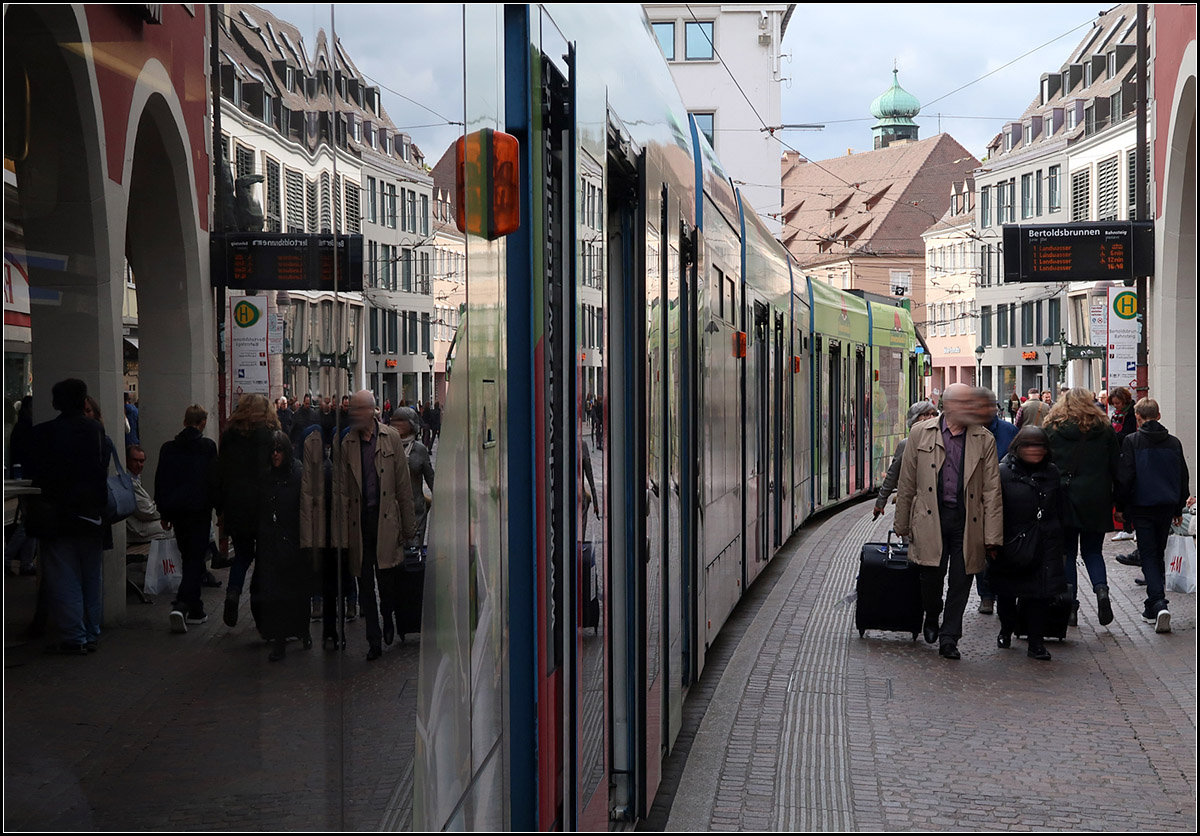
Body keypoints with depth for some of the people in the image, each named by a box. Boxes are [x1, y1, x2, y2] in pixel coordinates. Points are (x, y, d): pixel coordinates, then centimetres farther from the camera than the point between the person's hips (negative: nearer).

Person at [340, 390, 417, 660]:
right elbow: (343, 490, 4)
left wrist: (408, 527, 1)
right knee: (365, 585, 5)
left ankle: (391, 623, 26)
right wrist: (344, 531, -2)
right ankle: (374, 640, 13)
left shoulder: (391, 438, 2)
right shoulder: (347, 443, 4)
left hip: (386, 520, -1)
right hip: (359, 520, 1)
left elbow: (404, 485, 3)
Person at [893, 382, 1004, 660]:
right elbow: (907, 483, 8)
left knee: (960, 582, 3)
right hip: (931, 519, -1)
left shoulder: (984, 440, 5)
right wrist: (902, 525, 9)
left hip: (967, 520, 1)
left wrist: (993, 535, -2)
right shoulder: (921, 433, 4)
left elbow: (992, 490, 3)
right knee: (932, 575, -1)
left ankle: (949, 638, 16)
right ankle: (931, 619, 30)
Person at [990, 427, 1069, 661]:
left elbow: (1059, 510, 14)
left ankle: (1036, 642, 2)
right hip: (1011, 543, -2)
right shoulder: (1003, 472, -5)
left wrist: (1059, 541, 11)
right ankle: (1006, 630, 35)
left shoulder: (1051, 473, 8)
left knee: (1040, 593, -5)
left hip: (1045, 545, 2)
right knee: (1006, 592, 11)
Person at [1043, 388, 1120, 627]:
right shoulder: (1105, 430, 4)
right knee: (1092, 550, 12)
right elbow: (1117, 468, 5)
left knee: (1067, 552, 8)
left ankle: (1069, 605, 3)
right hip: (1096, 502, 1)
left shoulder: (1051, 430, 0)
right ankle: (1101, 588, -14)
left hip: (1063, 500, -1)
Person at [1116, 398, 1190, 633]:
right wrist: (1179, 509, 20)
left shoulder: (1132, 442, -8)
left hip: (1142, 507, -4)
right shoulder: (1173, 443, 5)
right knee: (1159, 554, 15)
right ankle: (1154, 608, 21)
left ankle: (1158, 603, -21)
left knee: (1148, 555, -2)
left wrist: (1120, 506, 1)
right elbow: (1183, 477, 11)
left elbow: (1124, 476, -10)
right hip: (1167, 507, 4)